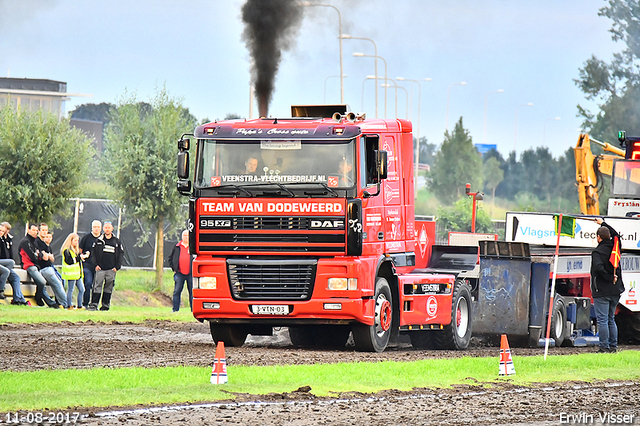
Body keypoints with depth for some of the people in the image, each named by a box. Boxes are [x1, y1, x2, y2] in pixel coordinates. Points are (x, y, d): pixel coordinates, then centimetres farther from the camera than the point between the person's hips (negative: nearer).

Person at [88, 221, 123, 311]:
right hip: (100, 269, -1)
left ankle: (105, 305, 12)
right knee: (97, 286, -6)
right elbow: (94, 253, 8)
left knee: (109, 288, 5)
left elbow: (120, 254, 10)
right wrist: (96, 265, -2)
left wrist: (117, 266, 0)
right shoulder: (99, 240, 6)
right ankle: (93, 304, -6)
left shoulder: (116, 241, 8)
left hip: (111, 270, 1)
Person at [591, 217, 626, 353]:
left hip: (602, 292, -7)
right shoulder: (614, 248, 6)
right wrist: (603, 224, 35)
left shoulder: (597, 252, -14)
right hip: (615, 291, 7)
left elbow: (598, 268, -31)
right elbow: (616, 235, 28)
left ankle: (604, 347, -7)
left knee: (602, 320, -4)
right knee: (611, 319, 16)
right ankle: (613, 346, 15)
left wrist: (609, 278, -19)